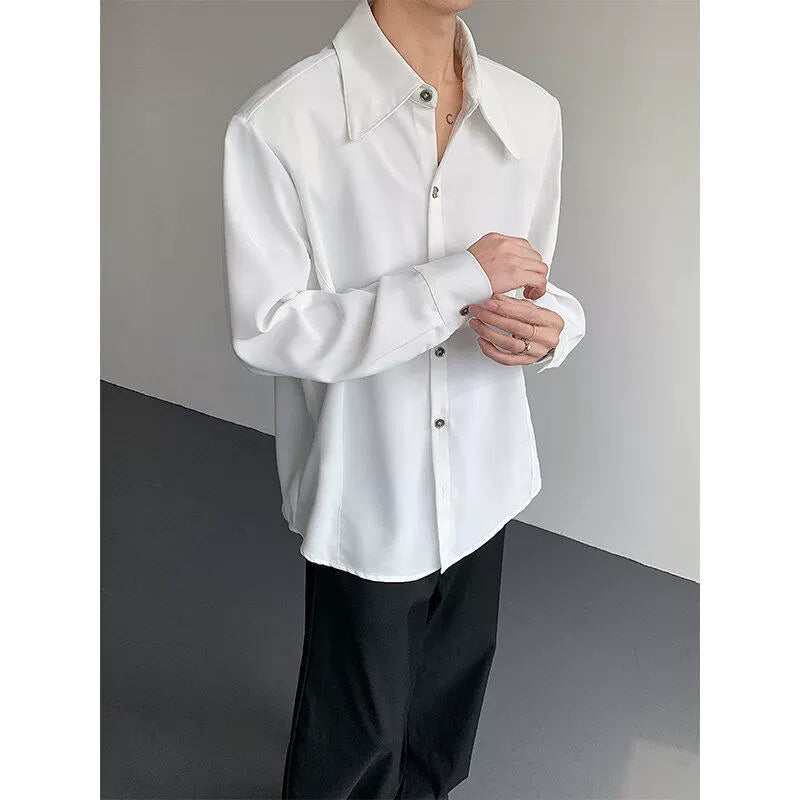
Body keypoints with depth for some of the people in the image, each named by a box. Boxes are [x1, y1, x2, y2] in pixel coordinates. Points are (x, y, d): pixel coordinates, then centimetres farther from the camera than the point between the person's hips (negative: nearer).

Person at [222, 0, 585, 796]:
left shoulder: (533, 112, -2)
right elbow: (266, 332, -18)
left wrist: (549, 326, -17)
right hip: (367, 494, -5)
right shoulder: (280, 123, -18)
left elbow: (531, 281, 8)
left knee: (450, 700, 25)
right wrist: (456, 280, -24)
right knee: (357, 729, 16)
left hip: (483, 482, 5)